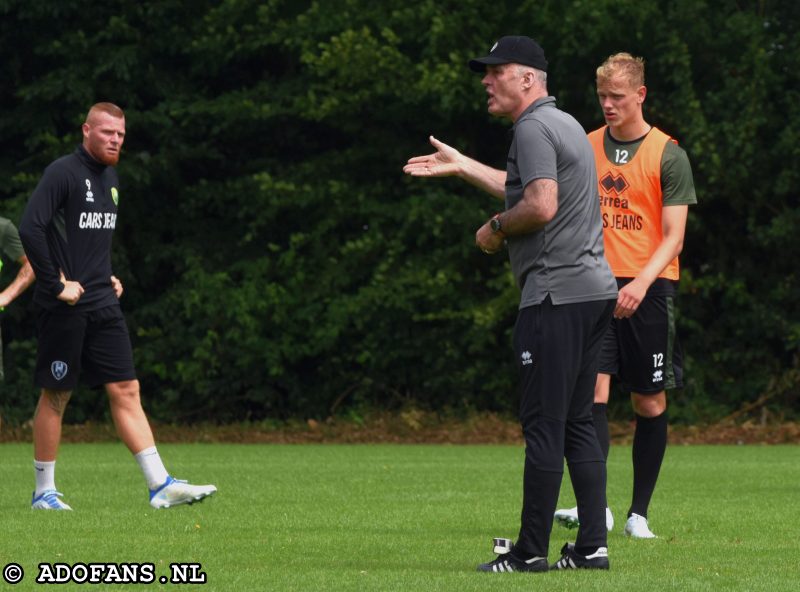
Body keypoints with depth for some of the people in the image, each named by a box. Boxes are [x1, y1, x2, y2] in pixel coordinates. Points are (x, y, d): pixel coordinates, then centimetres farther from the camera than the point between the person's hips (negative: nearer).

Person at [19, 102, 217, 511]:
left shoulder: (110, 177, 15)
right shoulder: (63, 173, -11)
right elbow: (30, 229, -21)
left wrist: (109, 278, 16)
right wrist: (56, 285, -20)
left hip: (102, 304, 7)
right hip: (64, 306, -7)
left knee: (126, 391, 1)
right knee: (55, 395, 1)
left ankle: (161, 485, -3)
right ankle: (44, 492, 11)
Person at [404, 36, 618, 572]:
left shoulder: (533, 128, -10)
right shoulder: (565, 123, 21)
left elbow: (541, 206, -22)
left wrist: (496, 228, -5)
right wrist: (462, 166, 41)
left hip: (557, 295, -10)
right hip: (595, 288, 10)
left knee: (544, 425, -7)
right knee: (577, 423, 11)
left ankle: (531, 551, -5)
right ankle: (593, 545, 8)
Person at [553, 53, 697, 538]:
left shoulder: (668, 156, -1)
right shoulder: (586, 148, 9)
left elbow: (673, 238, -5)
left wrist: (641, 283, -20)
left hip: (650, 288, -2)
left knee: (651, 403, 2)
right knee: (591, 392, -13)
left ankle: (639, 513, 11)